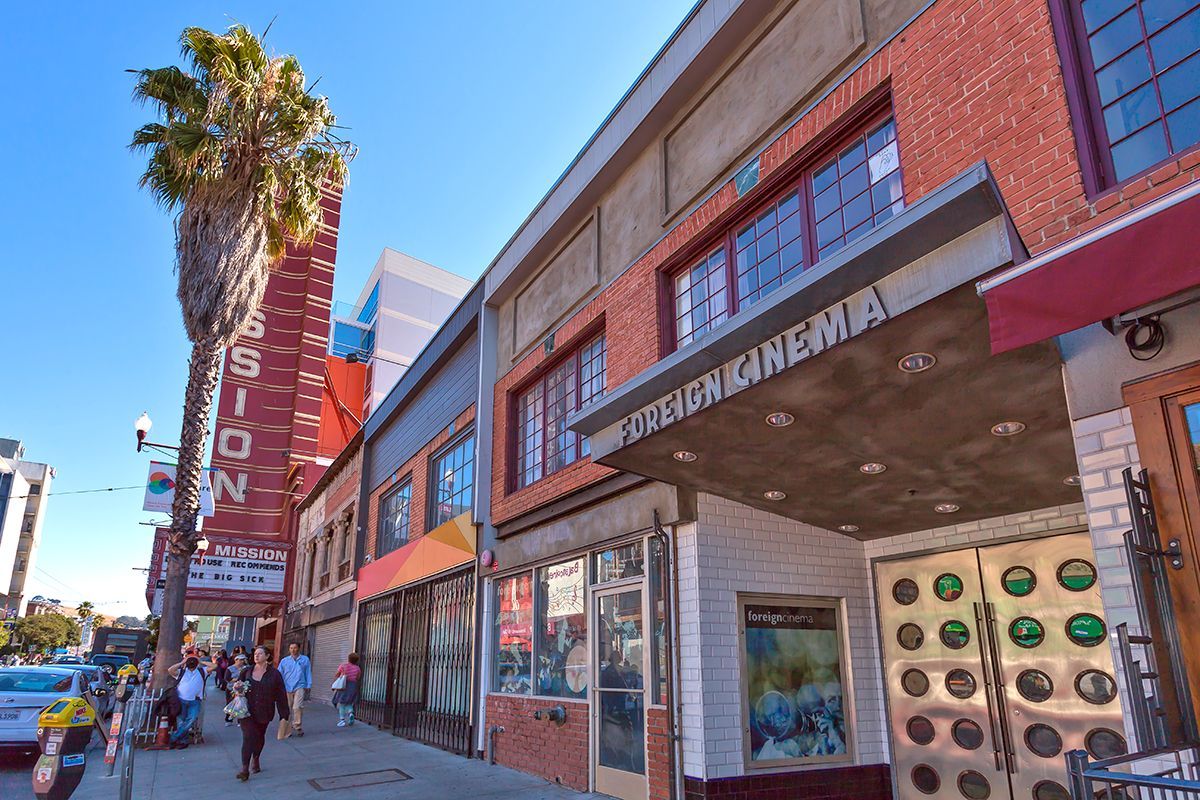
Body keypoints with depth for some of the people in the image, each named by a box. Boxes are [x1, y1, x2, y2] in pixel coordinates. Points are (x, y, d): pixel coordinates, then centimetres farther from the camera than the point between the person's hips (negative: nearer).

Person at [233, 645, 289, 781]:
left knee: (259, 737, 16)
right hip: (247, 711, 0)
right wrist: (238, 688, -12)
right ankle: (245, 769, -11)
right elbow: (237, 686, 13)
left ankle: (256, 759, 41)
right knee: (248, 737, -14)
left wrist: (284, 714, -3)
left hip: (264, 712, 1)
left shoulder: (274, 674, -4)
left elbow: (281, 694, -2)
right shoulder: (246, 671, 1)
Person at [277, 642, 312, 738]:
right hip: (287, 688, 2)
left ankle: (297, 726, 0)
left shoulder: (305, 659, 8)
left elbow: (308, 673, 10)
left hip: (299, 687, -2)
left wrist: (309, 686, 4)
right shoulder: (284, 661, 10)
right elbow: (279, 674, 8)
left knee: (297, 707, -16)